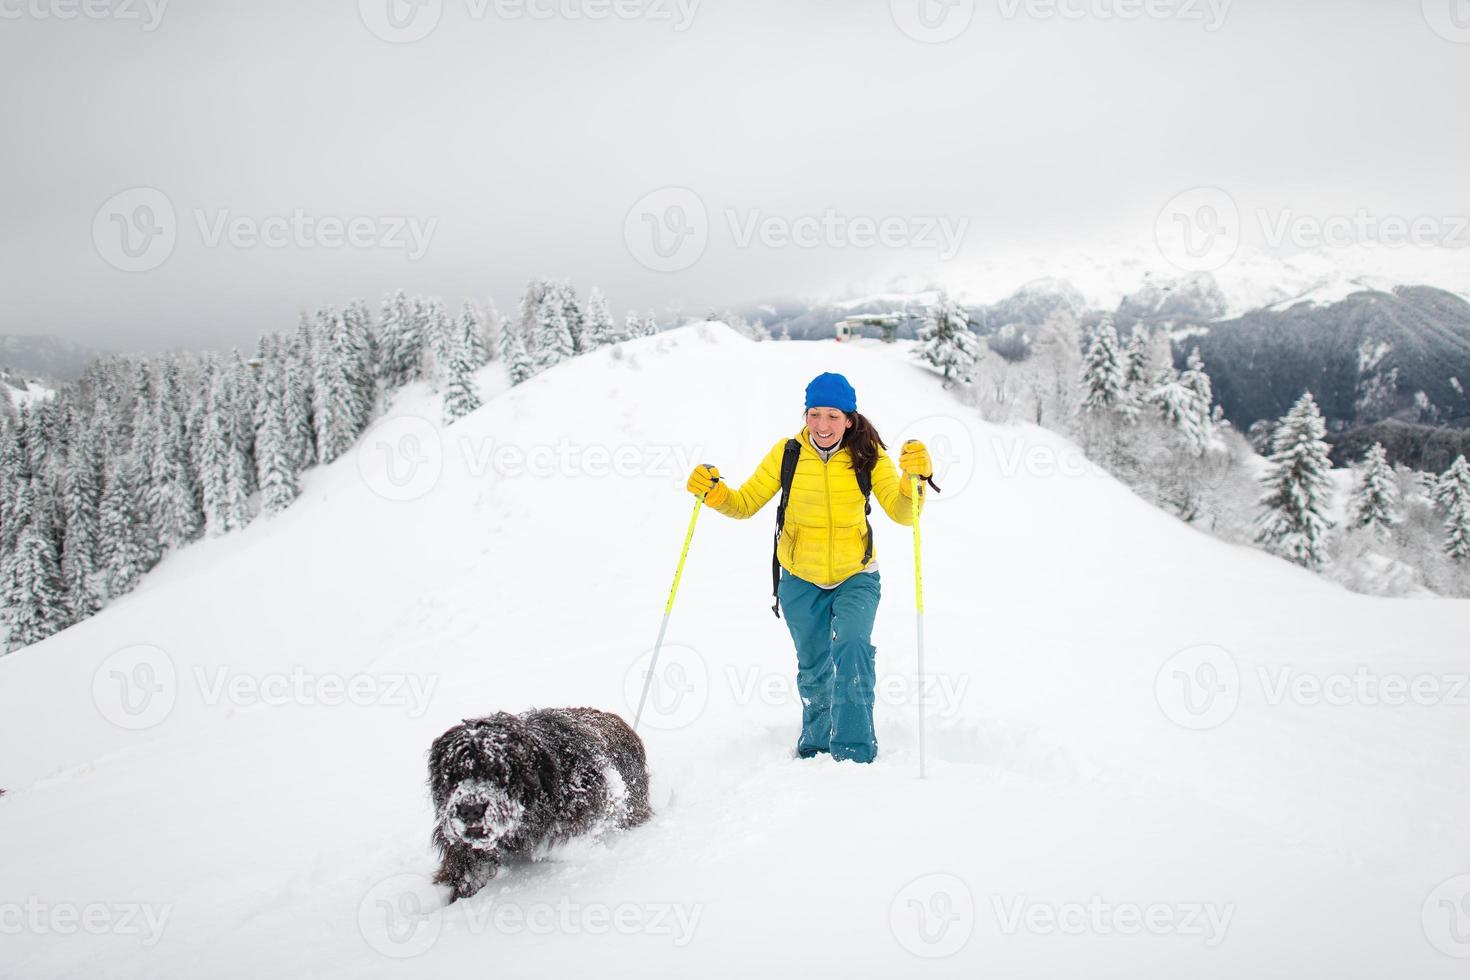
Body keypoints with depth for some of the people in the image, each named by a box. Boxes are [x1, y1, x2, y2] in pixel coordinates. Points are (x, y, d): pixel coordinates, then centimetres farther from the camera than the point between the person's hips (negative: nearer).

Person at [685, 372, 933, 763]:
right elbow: (745, 503, -4)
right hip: (801, 582, 2)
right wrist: (715, 493, -24)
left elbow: (901, 513, -15)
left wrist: (915, 478, -33)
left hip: (856, 578, -1)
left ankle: (854, 750, -19)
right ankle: (816, 743, 40)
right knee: (813, 668, 14)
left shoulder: (867, 454, -12)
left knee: (851, 646, -26)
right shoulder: (787, 453, -10)